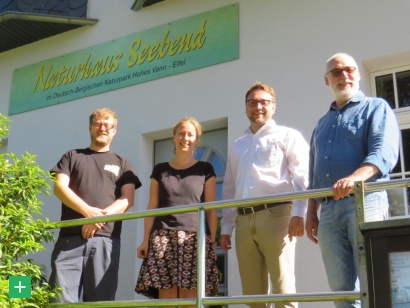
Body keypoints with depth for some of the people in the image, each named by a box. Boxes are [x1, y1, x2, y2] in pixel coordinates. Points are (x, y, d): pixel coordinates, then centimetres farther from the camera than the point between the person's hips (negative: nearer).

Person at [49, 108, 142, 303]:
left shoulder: (122, 164, 20)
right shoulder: (72, 157, 19)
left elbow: (127, 200, 7)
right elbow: (59, 187, 3)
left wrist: (100, 216, -12)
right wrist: (88, 211, -13)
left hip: (105, 239, 0)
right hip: (70, 238, 0)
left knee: (100, 300, -2)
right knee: (62, 298, -9)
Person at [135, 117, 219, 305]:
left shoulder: (205, 170, 12)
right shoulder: (160, 170, 16)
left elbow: (211, 209, 8)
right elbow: (152, 207, 12)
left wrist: (212, 240, 0)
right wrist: (145, 239, 4)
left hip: (195, 239, -1)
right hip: (163, 239, 1)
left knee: (190, 300, -7)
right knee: (166, 298, -7)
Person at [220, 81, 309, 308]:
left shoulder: (287, 136, 9)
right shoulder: (236, 147, 25)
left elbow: (302, 177, -3)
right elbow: (229, 190, 23)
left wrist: (298, 213, -15)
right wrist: (226, 227, 16)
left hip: (275, 214, -5)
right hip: (244, 220, 6)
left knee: (282, 287, -8)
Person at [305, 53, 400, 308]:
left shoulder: (376, 108, 8)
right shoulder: (322, 124, 26)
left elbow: (384, 153, -10)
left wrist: (354, 177, -28)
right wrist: (311, 214, 16)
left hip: (365, 201, -5)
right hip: (329, 209, 6)